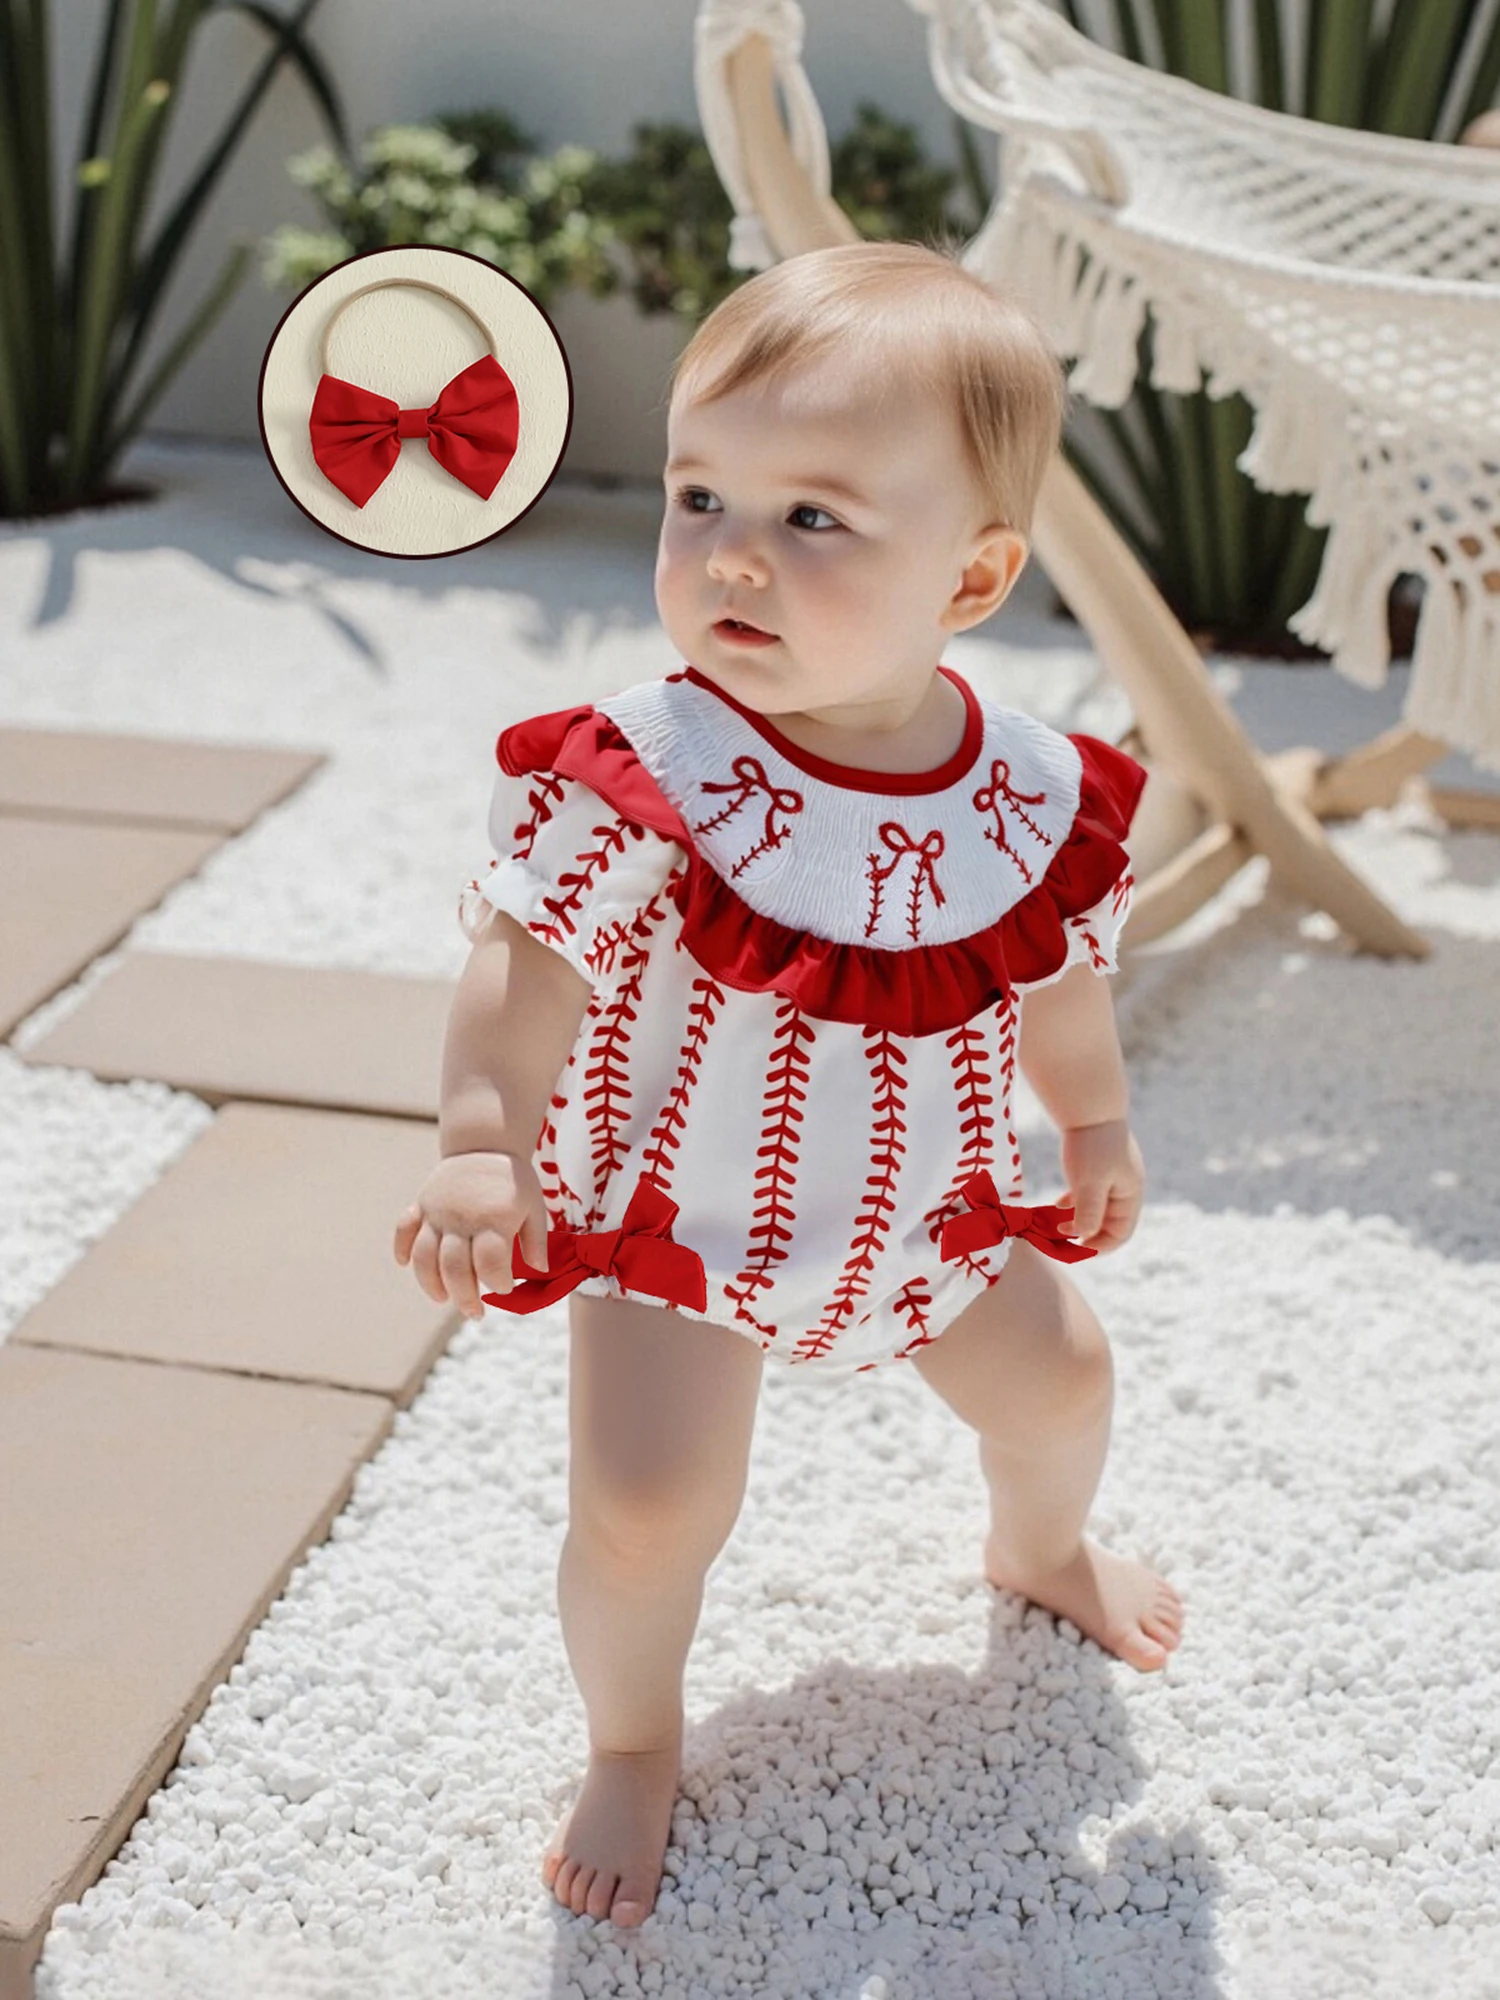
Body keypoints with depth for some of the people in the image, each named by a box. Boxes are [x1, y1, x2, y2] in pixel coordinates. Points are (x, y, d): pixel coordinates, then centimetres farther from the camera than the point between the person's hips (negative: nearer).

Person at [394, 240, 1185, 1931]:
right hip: (671, 1219, -4)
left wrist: (1096, 1123, 13)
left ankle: (1041, 1550, 58)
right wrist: (481, 1144, -40)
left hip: (928, 1214, 4)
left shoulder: (1031, 796, -15)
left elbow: (1058, 973, 2)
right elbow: (530, 973, -27)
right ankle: (633, 1739, 19)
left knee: (1057, 1377, 21)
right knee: (646, 1504, -14)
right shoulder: (638, 776, -28)